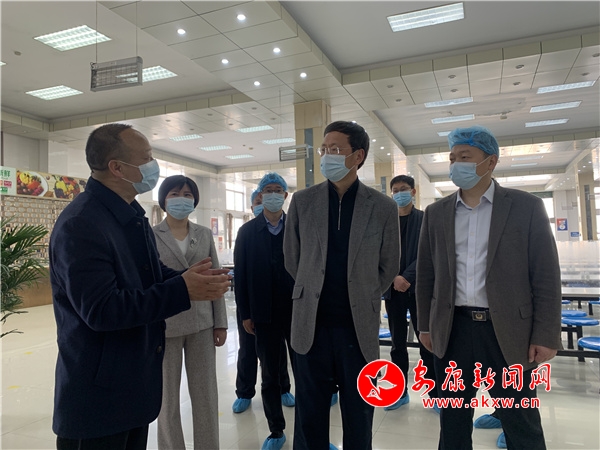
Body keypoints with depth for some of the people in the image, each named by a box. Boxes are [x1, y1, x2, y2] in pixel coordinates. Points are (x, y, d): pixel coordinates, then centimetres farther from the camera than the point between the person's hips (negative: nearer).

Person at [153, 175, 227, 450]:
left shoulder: (205, 234, 6)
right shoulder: (150, 236, -3)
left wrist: (220, 322, 6)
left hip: (201, 324, 3)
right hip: (165, 325, -2)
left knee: (206, 393, 10)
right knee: (167, 397, 10)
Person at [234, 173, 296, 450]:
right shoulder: (247, 232, 1)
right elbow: (241, 275, 0)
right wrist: (245, 313, -3)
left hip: (298, 312, 0)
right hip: (264, 315, 1)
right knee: (270, 376, 12)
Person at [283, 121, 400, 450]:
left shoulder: (383, 207, -2)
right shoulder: (302, 201, 1)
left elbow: (389, 266, 8)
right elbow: (292, 258, 10)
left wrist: (363, 298, 9)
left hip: (359, 325, 0)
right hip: (312, 324, 1)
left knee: (358, 415, 14)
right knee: (310, 414, 12)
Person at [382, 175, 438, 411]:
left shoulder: (425, 219, 1)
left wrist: (408, 277, -17)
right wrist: (394, 278, -13)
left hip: (418, 288, -2)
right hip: (393, 289, 2)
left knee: (426, 342, 3)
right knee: (398, 343, 10)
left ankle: (435, 394, 16)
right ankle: (401, 392, 22)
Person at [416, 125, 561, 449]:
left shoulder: (526, 207, -3)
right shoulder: (436, 213, 5)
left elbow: (546, 276, -4)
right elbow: (425, 274, 8)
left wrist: (545, 336, -8)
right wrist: (425, 326, 8)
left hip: (507, 332, -2)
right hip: (453, 331, 3)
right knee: (453, 422, 16)